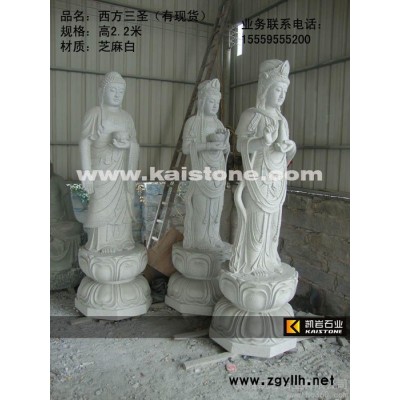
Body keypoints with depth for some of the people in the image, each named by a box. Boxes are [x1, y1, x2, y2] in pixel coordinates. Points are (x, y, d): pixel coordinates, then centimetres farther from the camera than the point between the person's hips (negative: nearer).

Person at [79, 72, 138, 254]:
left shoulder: (126, 117, 14)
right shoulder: (95, 113, -1)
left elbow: (135, 144, 14)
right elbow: (85, 143, -7)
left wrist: (127, 144, -11)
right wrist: (87, 173, -15)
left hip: (123, 169, 5)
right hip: (103, 168, -5)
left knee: (122, 206, 7)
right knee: (103, 205, -4)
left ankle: (121, 241, 16)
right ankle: (101, 244, 5)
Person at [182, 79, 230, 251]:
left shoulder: (218, 123, 15)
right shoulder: (193, 122, -2)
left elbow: (226, 150, 15)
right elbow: (185, 148, -9)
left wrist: (224, 141, -7)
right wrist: (208, 145, -18)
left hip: (217, 170, 6)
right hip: (201, 170, -6)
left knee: (215, 205, 6)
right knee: (201, 205, -5)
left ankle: (212, 238, 15)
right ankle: (200, 240, 4)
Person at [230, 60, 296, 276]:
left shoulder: (281, 119, 12)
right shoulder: (251, 115, -8)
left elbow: (284, 145, 16)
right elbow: (240, 145, -11)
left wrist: (287, 147, -6)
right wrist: (264, 142, -26)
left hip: (276, 179, 7)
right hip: (258, 177, -7)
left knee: (271, 221, 12)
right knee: (256, 221, -2)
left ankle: (267, 261, 24)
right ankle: (250, 263, 12)